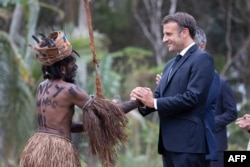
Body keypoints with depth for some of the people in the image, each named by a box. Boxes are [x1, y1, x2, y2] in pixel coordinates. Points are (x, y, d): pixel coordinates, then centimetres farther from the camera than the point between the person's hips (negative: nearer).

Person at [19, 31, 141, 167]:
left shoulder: (42, 87, 14)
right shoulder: (69, 89, -11)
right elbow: (106, 111, -10)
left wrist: (93, 124, 13)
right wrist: (137, 101, -2)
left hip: (35, 149, 8)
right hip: (56, 151, -8)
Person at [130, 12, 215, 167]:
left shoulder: (202, 58, -6)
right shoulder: (171, 64, 23)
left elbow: (192, 97, -17)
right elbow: (160, 95, 16)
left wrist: (154, 102, -14)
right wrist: (144, 99, -7)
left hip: (188, 142, -9)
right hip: (169, 142, 9)